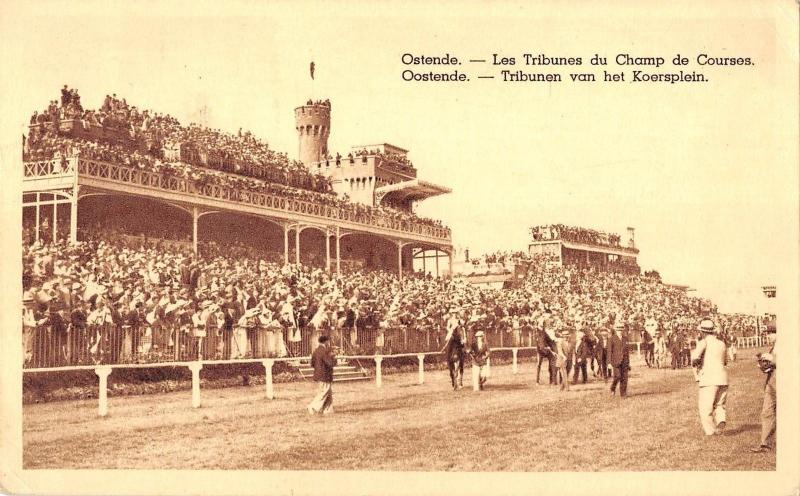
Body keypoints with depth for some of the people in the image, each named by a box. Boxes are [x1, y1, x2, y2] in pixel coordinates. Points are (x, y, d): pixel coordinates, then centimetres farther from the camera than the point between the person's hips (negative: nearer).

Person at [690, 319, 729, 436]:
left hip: (709, 379, -6)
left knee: (705, 407, 2)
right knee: (719, 405, 17)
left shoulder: (704, 342, -3)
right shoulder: (722, 344, 16)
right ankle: (721, 421, -10)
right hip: (723, 378, 6)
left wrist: (694, 362, 3)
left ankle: (710, 431, -2)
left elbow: (695, 357, -17)